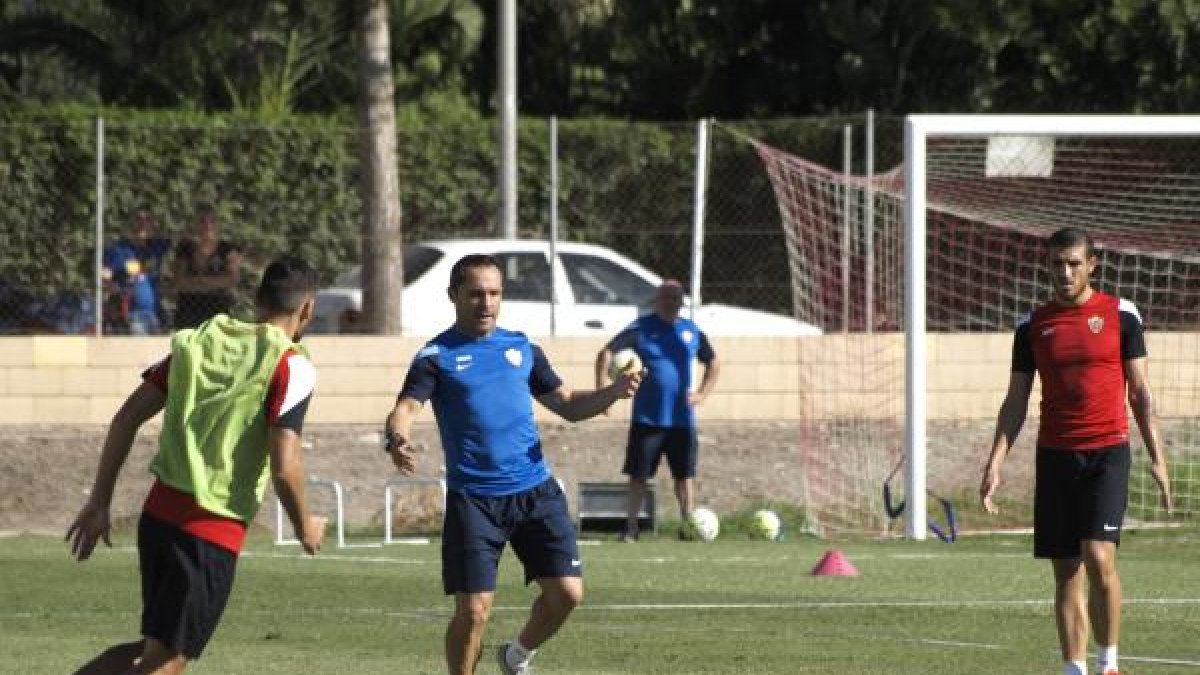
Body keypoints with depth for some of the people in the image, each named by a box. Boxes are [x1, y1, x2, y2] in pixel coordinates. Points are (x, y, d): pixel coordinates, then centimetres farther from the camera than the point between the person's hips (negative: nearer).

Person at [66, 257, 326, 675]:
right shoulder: (291, 365, -9)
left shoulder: (197, 342, 10)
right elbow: (284, 466, -17)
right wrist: (304, 526, 1)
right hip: (215, 531, -7)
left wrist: (99, 501, 12)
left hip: (159, 511, 7)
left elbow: (127, 417, 7)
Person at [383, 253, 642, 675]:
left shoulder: (522, 348, 12)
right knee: (473, 609, -8)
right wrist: (396, 439, -39)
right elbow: (406, 408, -15)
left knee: (567, 593, -2)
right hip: (473, 498, -4)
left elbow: (567, 405, 15)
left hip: (535, 492, 4)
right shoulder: (437, 355, -2)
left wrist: (612, 393, -5)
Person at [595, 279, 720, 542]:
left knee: (685, 474, 4)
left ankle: (688, 525, 10)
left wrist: (702, 393, 8)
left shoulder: (692, 332, 8)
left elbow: (713, 363, 22)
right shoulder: (641, 328, -3)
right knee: (638, 475, -1)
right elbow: (607, 353, -6)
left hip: (682, 419, 3)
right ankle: (630, 527, 6)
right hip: (647, 418, -3)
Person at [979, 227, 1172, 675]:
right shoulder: (1032, 327, 9)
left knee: (1099, 557, -17)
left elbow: (1139, 392, 6)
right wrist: (995, 464, 1)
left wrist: (1157, 457, 0)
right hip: (1055, 454, 3)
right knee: (1067, 571, 2)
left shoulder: (1120, 315, 3)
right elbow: (1015, 402, 11)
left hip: (1107, 452, -3)